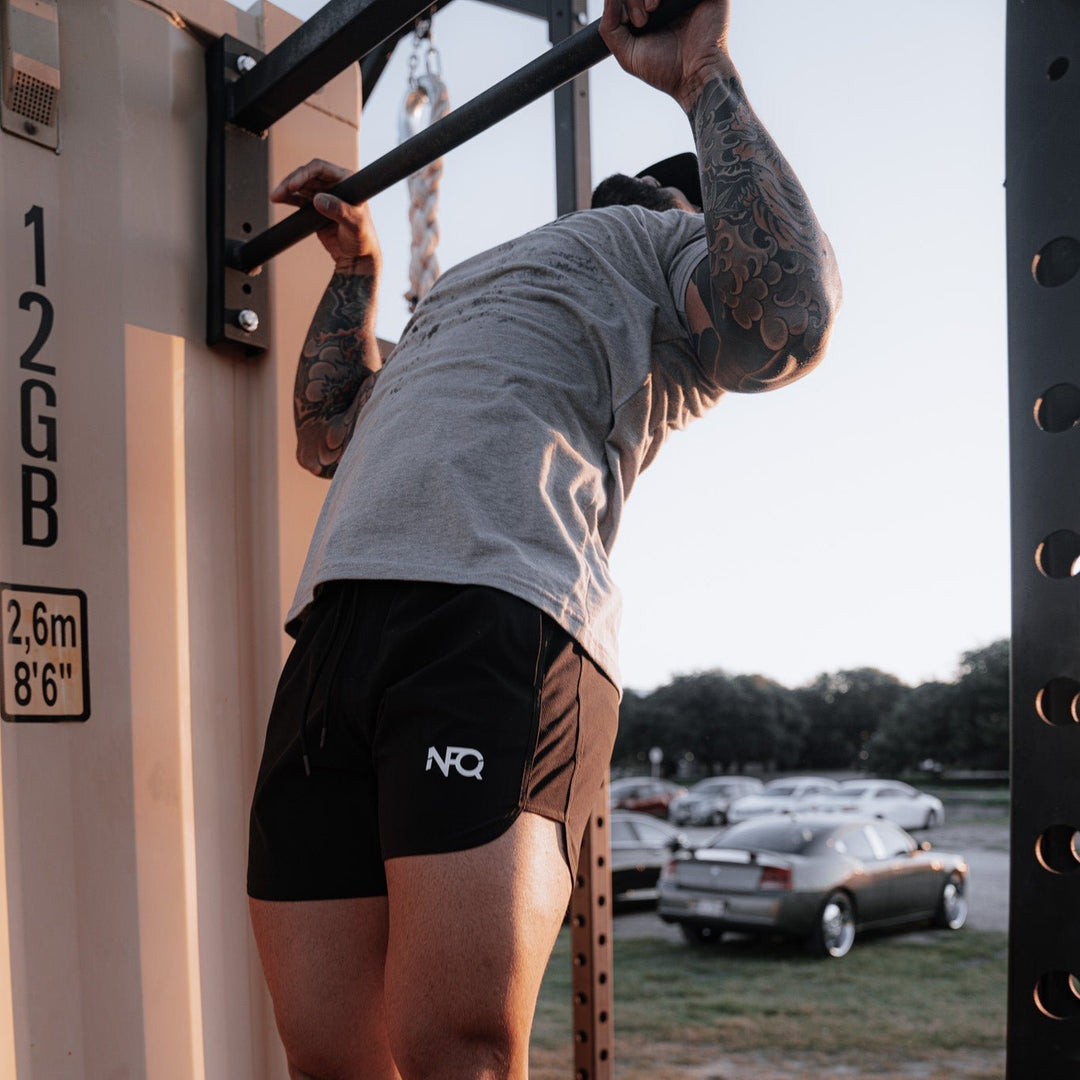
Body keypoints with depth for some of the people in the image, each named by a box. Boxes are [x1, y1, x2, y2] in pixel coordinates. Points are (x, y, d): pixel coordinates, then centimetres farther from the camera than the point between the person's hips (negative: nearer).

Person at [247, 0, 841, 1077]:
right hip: (336, 621, 7)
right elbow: (328, 435, 42)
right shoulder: (468, 285, 41)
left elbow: (788, 321, -5)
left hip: (501, 614, -7)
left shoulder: (666, 243, 19)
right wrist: (354, 263, 46)